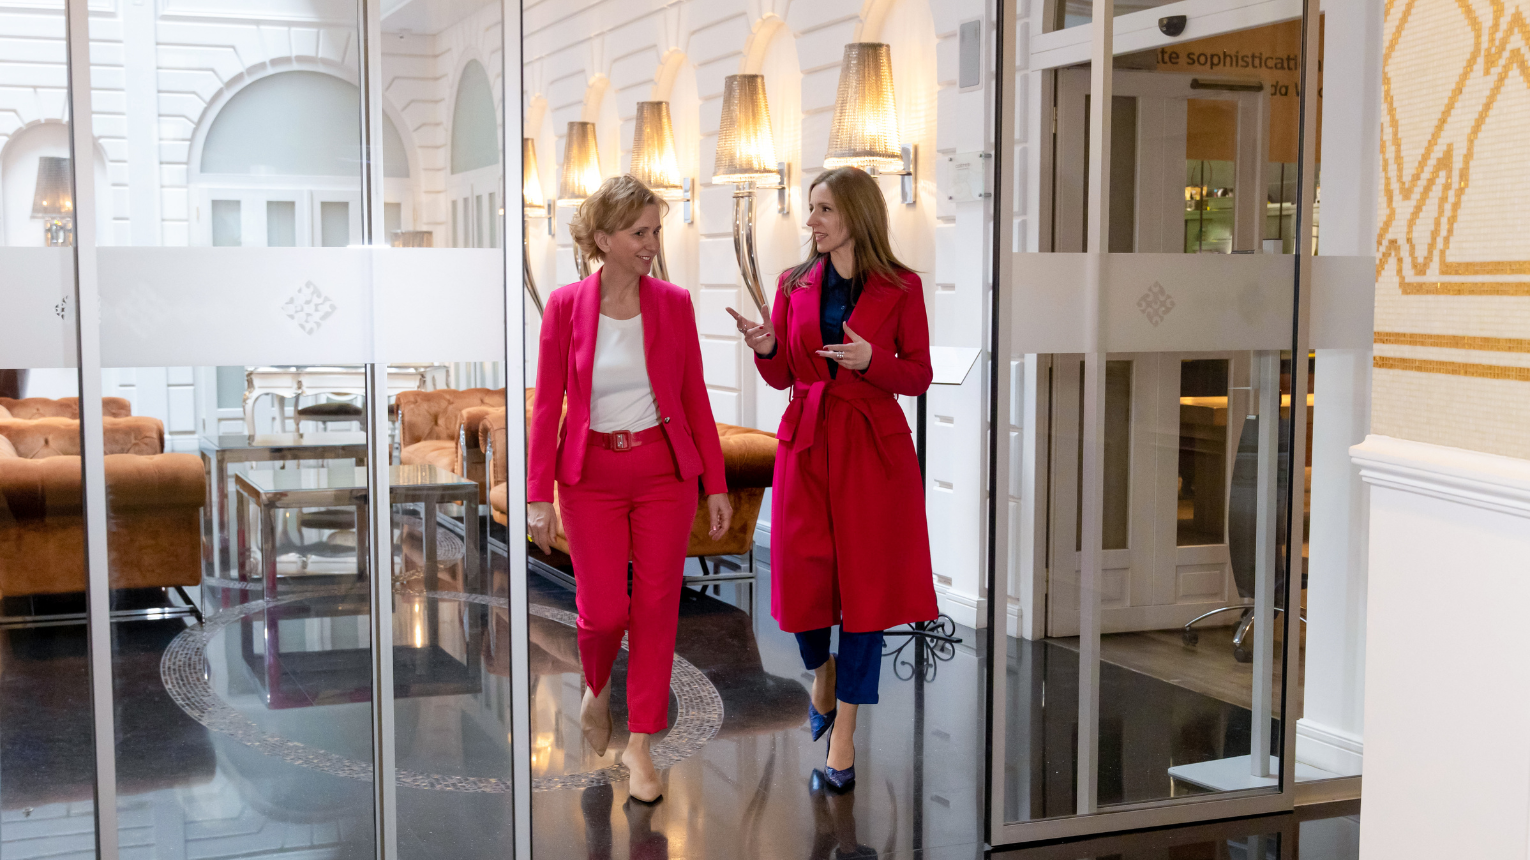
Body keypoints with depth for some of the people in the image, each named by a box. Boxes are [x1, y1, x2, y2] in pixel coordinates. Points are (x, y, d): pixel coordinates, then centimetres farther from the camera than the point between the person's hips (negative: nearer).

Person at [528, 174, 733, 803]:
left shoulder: (673, 303, -2)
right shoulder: (566, 306, -6)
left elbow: (695, 398, 2)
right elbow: (546, 405, -3)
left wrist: (715, 484, 1)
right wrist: (538, 495, -5)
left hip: (663, 468, 1)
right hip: (592, 473, -1)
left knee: (656, 605, 3)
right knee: (603, 610, 0)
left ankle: (640, 743, 16)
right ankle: (597, 688, 35)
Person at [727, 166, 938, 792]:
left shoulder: (901, 288, -2)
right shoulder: (795, 286, 6)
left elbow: (919, 375, 0)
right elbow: (782, 377, 9)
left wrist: (870, 360, -18)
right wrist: (764, 348, -12)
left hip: (873, 447, -2)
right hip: (807, 443, 2)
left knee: (864, 581, 1)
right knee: (802, 577, 0)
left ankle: (844, 730, 12)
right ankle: (823, 668, 34)